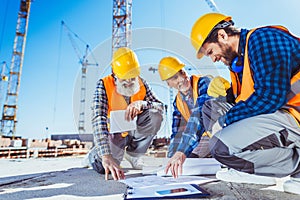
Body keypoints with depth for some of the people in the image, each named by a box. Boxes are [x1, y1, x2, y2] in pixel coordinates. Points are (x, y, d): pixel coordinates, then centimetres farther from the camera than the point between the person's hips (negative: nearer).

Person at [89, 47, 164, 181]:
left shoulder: (141, 83, -10)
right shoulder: (104, 85, -21)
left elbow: (160, 107, -15)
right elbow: (98, 119, -33)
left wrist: (141, 103, -38)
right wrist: (106, 156, -44)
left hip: (134, 130, 3)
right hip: (113, 132, -2)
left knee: (155, 116, -24)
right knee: (103, 166, -28)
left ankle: (133, 154, 0)